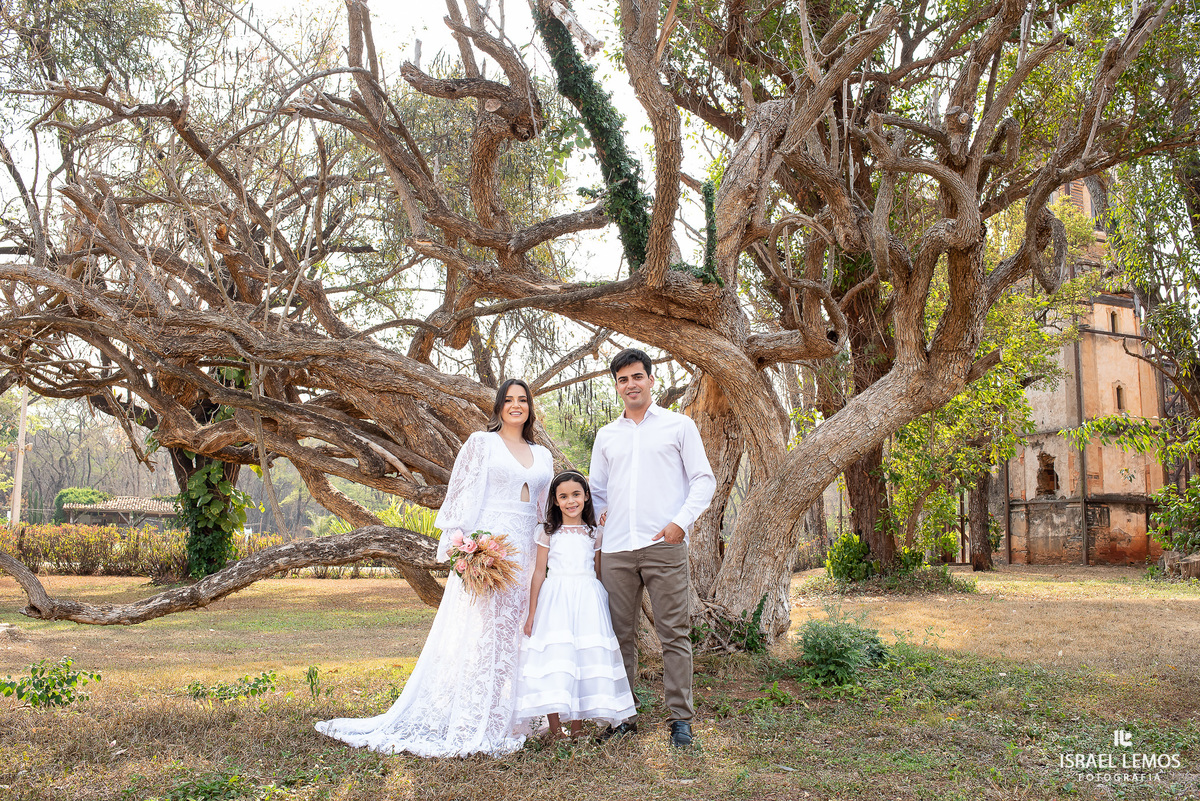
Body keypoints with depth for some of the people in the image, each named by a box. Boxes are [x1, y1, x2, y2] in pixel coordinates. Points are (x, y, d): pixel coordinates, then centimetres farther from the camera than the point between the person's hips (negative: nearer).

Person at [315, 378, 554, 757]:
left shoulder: (542, 455, 18)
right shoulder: (481, 442, 4)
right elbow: (462, 495, -3)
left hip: (527, 554, 5)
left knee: (516, 636, 5)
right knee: (478, 631, -7)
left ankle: (500, 721, 12)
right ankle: (468, 726, -2)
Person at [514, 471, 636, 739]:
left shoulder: (595, 534, 9)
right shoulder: (548, 533, 6)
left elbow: (601, 573, 13)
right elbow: (539, 572, 6)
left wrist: (606, 607, 9)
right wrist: (531, 614, 3)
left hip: (588, 599, 1)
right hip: (556, 598, -1)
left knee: (587, 656, -1)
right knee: (554, 655, -8)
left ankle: (578, 727, 9)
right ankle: (555, 729, 1)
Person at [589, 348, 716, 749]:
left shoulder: (679, 425, 7)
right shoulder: (606, 435, 18)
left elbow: (704, 479, 3)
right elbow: (596, 490, 25)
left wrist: (682, 521, -9)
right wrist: (597, 516, 7)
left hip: (664, 546, -4)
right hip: (616, 549, 4)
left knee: (674, 634, -2)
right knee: (620, 634, 7)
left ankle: (681, 719, 6)